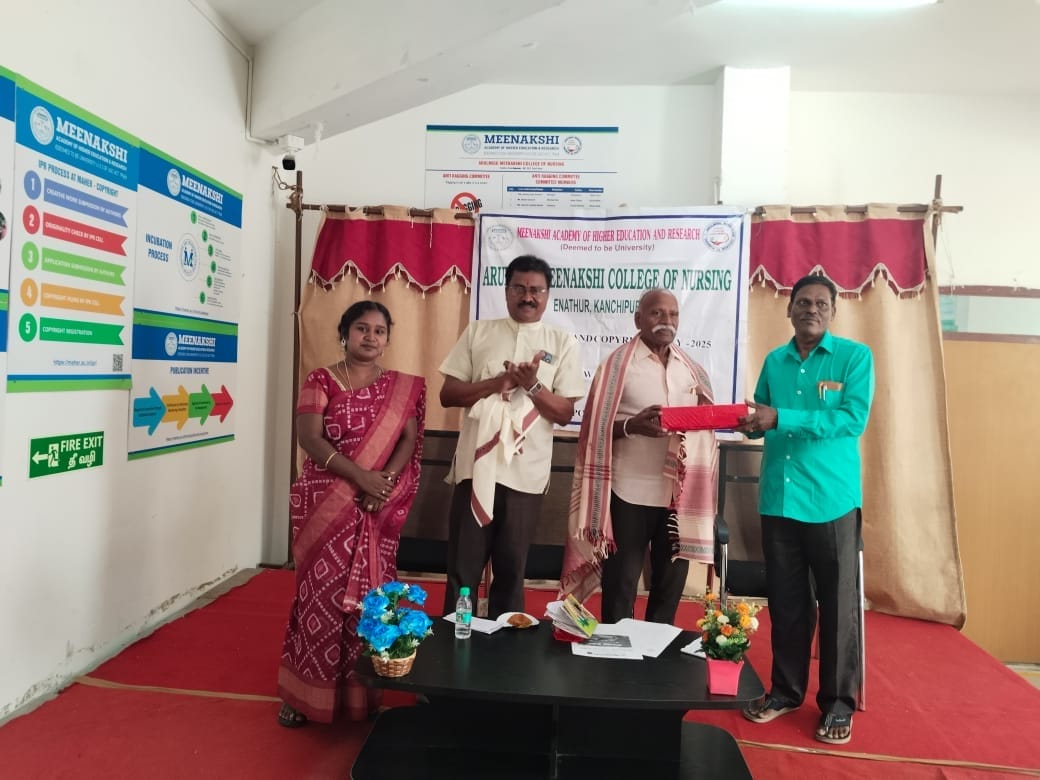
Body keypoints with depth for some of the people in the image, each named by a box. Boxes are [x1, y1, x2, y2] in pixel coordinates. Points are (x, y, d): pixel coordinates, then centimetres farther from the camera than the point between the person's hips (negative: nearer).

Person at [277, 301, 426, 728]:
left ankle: (361, 690, 20)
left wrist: (385, 479, -18)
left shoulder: (401, 387, 8)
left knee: (368, 594, 6)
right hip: (325, 503, -1)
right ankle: (303, 692, 17)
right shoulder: (321, 380, 1)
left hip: (377, 507, 2)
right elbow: (310, 438, -10)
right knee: (320, 592, 2)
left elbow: (408, 440, 0)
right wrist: (360, 475, -21)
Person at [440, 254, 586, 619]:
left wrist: (532, 385, -17)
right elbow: (448, 394, 1)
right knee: (462, 566, 8)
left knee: (511, 568, 12)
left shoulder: (563, 343, 3)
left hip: (525, 471, 0)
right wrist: (497, 383, -13)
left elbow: (565, 413, 0)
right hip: (476, 465, 1)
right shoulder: (477, 332, 6)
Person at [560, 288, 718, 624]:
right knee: (620, 587, 6)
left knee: (670, 586, 16)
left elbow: (706, 422, 15)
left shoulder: (693, 370, 11)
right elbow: (597, 427, -6)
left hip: (680, 494, 5)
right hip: (630, 492, -5)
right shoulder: (618, 364, -4)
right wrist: (632, 425, -24)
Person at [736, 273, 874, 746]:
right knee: (786, 602, 13)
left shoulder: (855, 356, -2)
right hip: (778, 499, 4)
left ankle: (839, 702, 22)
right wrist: (748, 422, -9)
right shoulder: (774, 361, 11)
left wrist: (780, 418, -20)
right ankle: (786, 690, 28)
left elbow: (854, 420, -15)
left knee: (838, 605, 6)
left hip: (832, 499, -4)